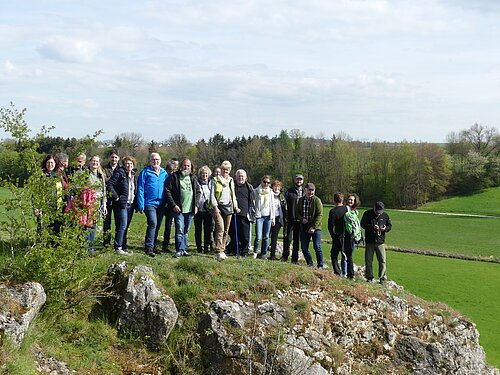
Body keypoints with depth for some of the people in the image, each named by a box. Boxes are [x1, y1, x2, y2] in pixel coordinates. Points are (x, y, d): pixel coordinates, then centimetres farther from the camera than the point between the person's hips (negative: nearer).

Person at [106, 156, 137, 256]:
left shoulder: (134, 175, 14)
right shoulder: (119, 173, -7)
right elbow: (109, 184, -14)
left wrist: (136, 202, 11)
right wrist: (116, 196, -15)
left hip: (130, 204, 7)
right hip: (121, 204, -7)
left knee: (126, 227, 11)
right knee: (122, 226, -10)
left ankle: (124, 246, 18)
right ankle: (118, 247, -4)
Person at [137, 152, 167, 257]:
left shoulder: (164, 173, 11)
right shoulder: (145, 172, -2)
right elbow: (140, 189, -3)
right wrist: (141, 205, -9)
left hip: (161, 204, 5)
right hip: (150, 203, -5)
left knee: (157, 226, 9)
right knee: (153, 223, -19)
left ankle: (153, 246, 20)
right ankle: (149, 247, -16)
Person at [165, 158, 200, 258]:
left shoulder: (193, 178, 12)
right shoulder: (174, 176, -2)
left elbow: (197, 192, 17)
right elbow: (167, 191, -5)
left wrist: (196, 205, 5)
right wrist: (173, 205, -12)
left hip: (190, 209, 4)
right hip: (178, 209, -4)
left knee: (186, 231, 11)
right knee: (180, 230, -9)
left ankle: (184, 249, 18)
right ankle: (180, 250, -5)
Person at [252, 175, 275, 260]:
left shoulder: (270, 192, 12)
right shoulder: (256, 191, 2)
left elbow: (272, 206, 15)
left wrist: (273, 218, 10)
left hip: (268, 216, 3)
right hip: (259, 216, -3)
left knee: (266, 237, 2)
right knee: (258, 237, -9)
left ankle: (263, 254, 11)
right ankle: (255, 252, 11)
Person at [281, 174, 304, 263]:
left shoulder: (304, 193, 12)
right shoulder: (289, 191, 6)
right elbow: (285, 205, 2)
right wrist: (285, 218, -6)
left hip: (300, 220, 2)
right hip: (290, 219, -2)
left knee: (297, 240, 5)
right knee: (287, 238, -4)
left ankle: (295, 259, 11)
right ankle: (285, 256, 7)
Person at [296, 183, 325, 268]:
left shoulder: (317, 200, -6)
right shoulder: (301, 200, 8)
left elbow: (320, 215, -10)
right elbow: (297, 212, 14)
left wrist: (314, 227, -15)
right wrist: (302, 219, -8)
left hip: (315, 227, -4)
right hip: (304, 227, 5)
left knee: (317, 246, -9)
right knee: (304, 247, 5)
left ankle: (321, 265, 1)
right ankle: (310, 263, 20)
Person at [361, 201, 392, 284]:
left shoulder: (385, 216, 5)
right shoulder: (367, 214, -2)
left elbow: (390, 225, 13)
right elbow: (363, 224, -5)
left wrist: (385, 228, -10)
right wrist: (372, 227, -18)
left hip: (380, 242, 1)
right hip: (369, 241, -1)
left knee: (382, 261, -1)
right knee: (368, 260, 4)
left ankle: (382, 278, 7)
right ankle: (369, 277, 15)